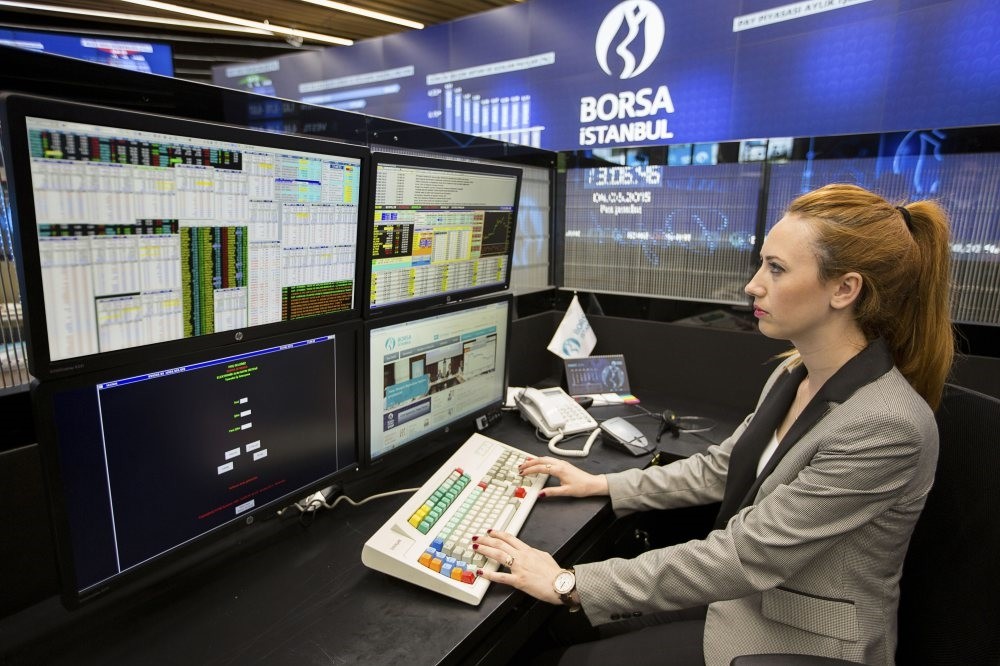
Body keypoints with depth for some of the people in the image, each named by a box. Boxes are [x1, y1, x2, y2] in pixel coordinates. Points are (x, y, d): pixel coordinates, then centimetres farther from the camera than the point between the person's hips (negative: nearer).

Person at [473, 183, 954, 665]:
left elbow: (745, 555, -31)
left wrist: (570, 584, -27)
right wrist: (603, 484, 4)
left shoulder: (887, 426, -30)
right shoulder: (795, 374, -3)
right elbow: (721, 467, 7)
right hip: (747, 595, 7)